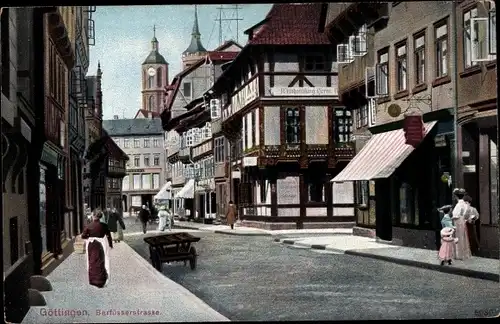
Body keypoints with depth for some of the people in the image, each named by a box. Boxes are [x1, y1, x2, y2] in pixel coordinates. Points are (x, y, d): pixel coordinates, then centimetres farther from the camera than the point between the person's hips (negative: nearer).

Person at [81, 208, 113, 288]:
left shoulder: (89, 226, -10)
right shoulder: (104, 226, -9)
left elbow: (83, 236, -7)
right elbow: (108, 236, -4)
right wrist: (110, 245, 9)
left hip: (91, 246, 0)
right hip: (100, 246, 0)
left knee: (92, 263, 14)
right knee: (100, 263, 8)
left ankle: (92, 280, 19)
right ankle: (100, 282, 5)